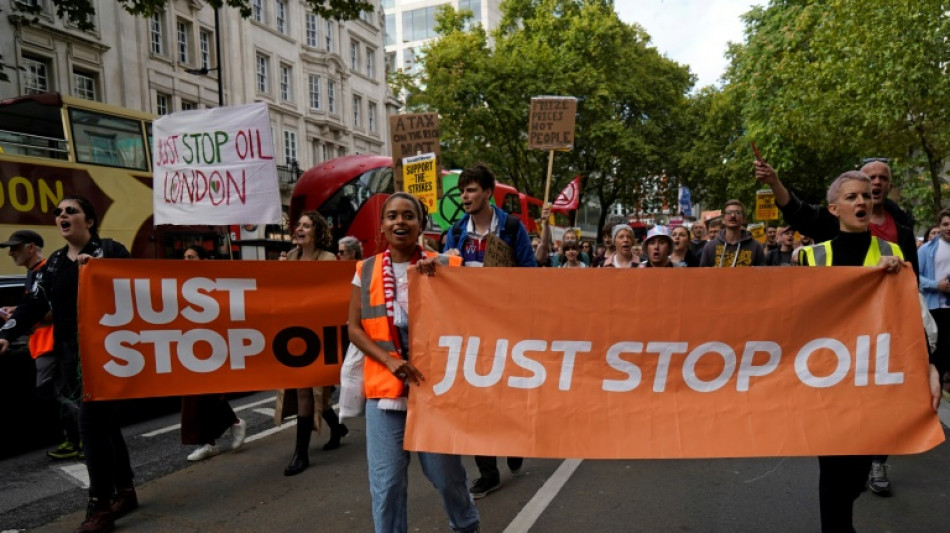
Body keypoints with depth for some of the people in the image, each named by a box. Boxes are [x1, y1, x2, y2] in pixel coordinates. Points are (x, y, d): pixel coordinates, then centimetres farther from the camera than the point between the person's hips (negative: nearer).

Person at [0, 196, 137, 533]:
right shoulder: (53, 264, 16)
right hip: (74, 355, 7)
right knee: (105, 423, 13)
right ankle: (124, 492, 25)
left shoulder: (110, 250, -3)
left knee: (91, 425, -9)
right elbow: (33, 305, 13)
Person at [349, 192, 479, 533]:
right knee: (385, 482, 5)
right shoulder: (366, 271, 3)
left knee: (446, 471, 12)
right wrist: (389, 360, -12)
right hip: (385, 387, 1)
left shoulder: (442, 267, 0)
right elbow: (354, 328, 2)